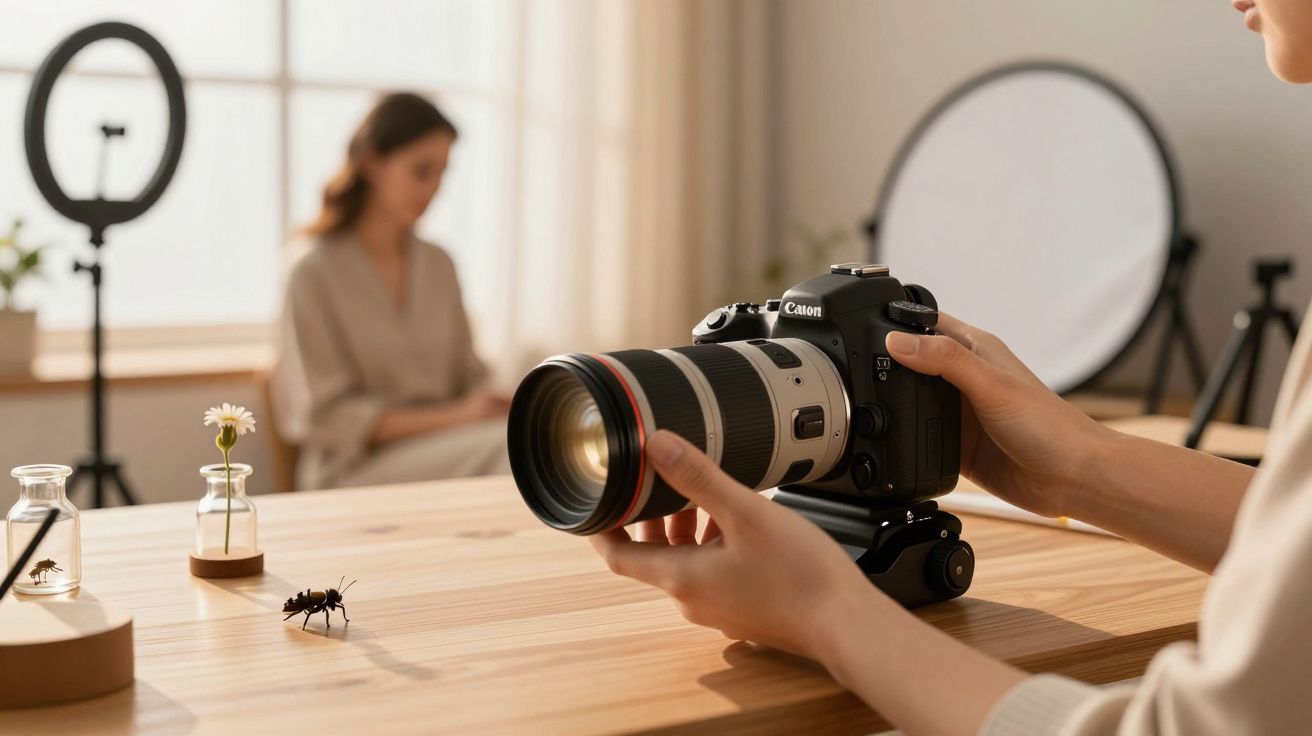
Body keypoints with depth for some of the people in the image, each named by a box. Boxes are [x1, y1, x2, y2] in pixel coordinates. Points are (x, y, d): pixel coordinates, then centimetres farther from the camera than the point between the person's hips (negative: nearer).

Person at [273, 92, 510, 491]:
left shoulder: (438, 265, 14)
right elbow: (326, 417, -8)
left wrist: (492, 404, -7)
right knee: (508, 444, -31)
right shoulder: (315, 271, -5)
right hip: (354, 468, -6)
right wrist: (453, 417, -16)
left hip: (438, 450, 6)